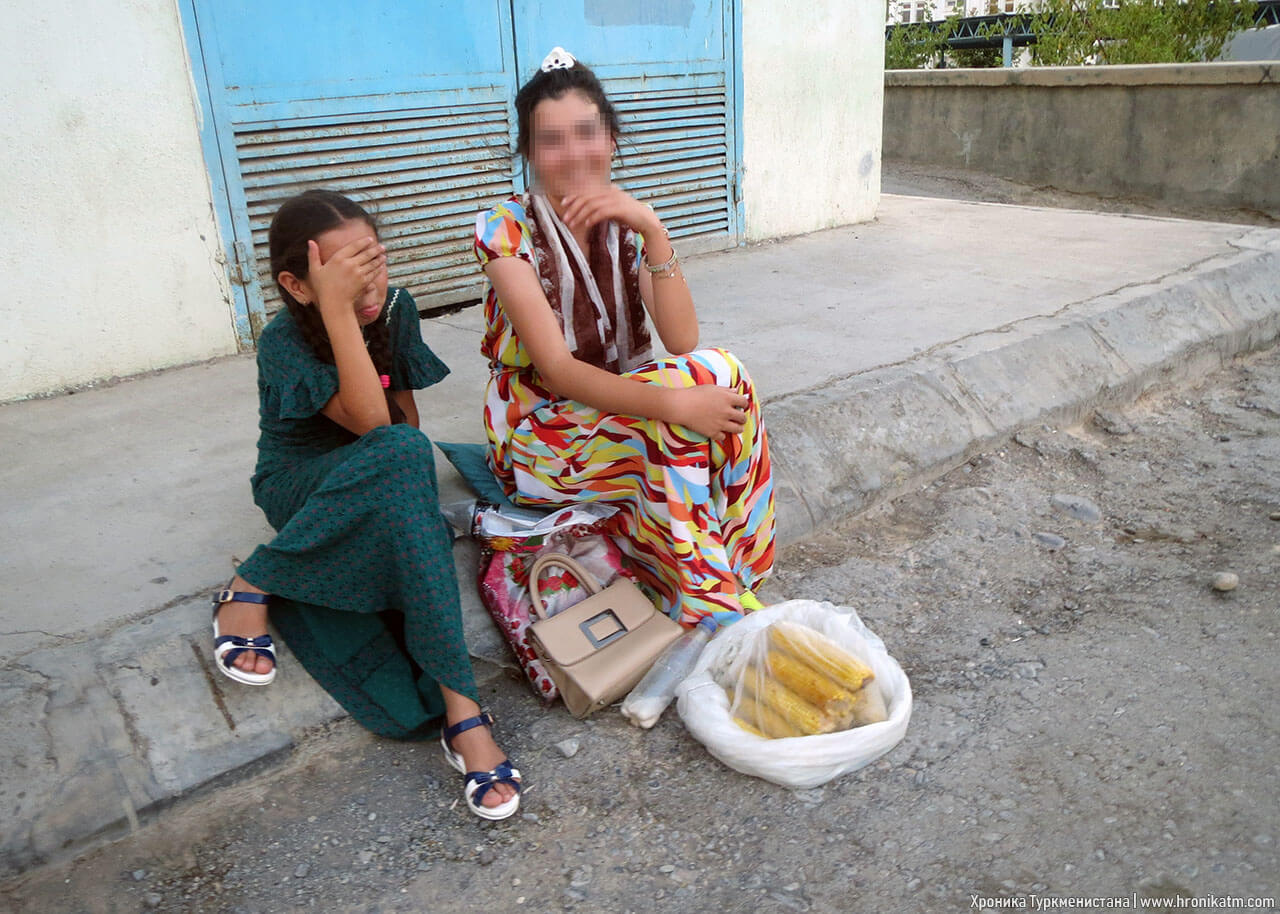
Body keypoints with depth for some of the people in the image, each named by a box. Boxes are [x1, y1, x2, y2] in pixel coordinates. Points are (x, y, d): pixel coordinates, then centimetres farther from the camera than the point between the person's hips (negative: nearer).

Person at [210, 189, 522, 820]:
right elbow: (371, 423, -31)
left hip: (379, 488, 4)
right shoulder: (285, 342, -18)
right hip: (301, 492, -4)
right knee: (399, 457, -42)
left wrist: (411, 486, -6)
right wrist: (337, 307, -36)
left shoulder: (395, 310, -4)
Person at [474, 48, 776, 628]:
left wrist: (652, 229, -25)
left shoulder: (628, 224, 2)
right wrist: (674, 403, -36)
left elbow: (682, 342, -13)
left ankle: (724, 593, -15)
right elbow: (556, 370, -23)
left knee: (714, 383, -25)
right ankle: (714, 607, -17)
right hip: (538, 437, -5)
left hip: (617, 417, 5)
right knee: (714, 375, -26)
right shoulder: (505, 229, -12)